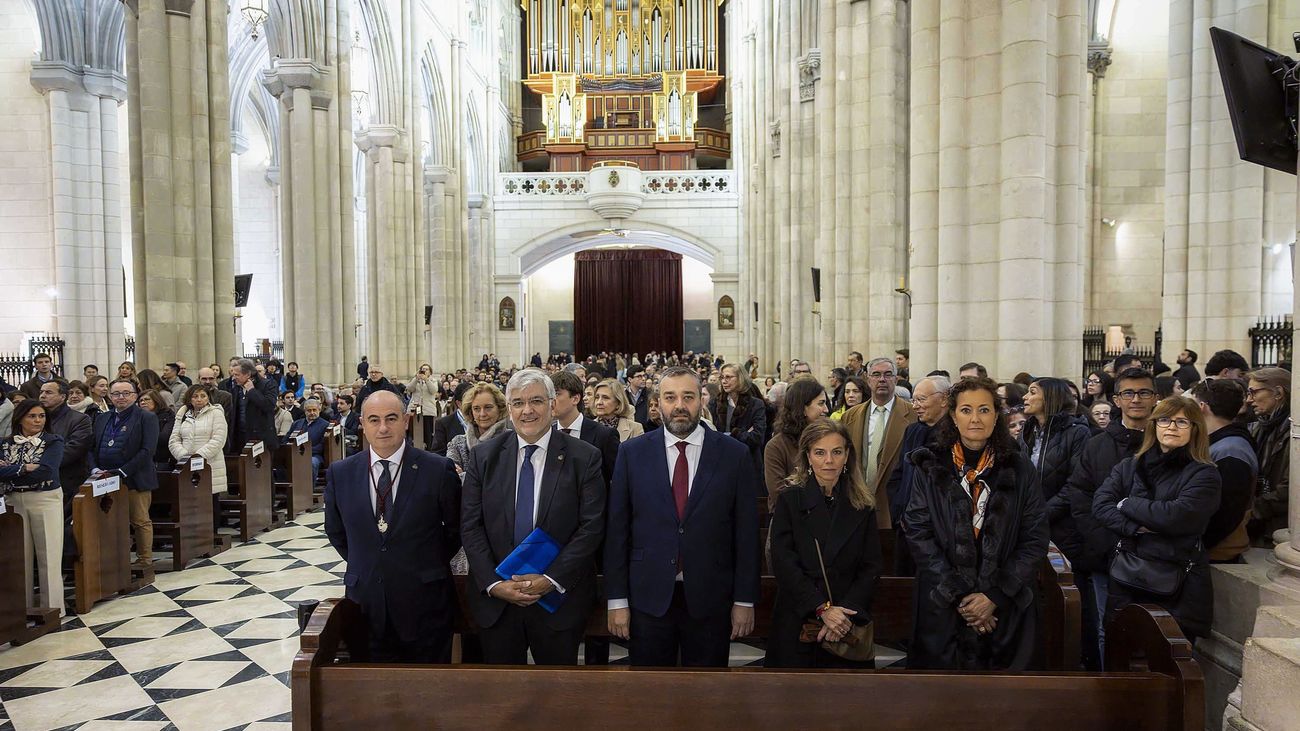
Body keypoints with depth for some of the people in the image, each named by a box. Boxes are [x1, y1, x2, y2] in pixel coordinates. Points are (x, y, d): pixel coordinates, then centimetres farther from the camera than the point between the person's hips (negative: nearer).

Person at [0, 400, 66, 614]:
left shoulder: (53, 442, 1)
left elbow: (45, 471, -13)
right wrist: (25, 468, -15)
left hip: (46, 500, -3)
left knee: (48, 556, -1)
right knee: (20, 556, 5)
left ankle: (52, 607, 5)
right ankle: (22, 607, 15)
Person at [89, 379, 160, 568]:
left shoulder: (146, 418, -3)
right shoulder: (102, 418, 16)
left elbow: (147, 450, -13)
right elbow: (92, 448, 13)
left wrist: (123, 471, -17)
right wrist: (95, 469, -5)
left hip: (134, 480, -5)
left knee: (140, 521, 2)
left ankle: (144, 559, 12)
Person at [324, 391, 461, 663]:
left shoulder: (439, 470, -10)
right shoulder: (340, 473, 0)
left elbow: (456, 529, 3)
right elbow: (335, 531, 14)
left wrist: (431, 566, 5)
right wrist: (361, 565, 10)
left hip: (424, 602, -2)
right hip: (365, 600, 2)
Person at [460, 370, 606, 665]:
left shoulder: (584, 458, -5)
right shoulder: (484, 456, 2)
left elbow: (592, 527, -9)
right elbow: (470, 526, 0)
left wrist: (551, 579, -15)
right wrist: (493, 583, -10)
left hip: (560, 600, -1)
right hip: (495, 597, 2)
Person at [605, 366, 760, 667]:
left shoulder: (735, 454, -2)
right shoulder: (632, 452, -1)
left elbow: (746, 532, 0)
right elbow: (617, 529, 0)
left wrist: (745, 600, -1)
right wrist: (616, 599, -2)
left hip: (711, 599, 0)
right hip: (648, 597, 1)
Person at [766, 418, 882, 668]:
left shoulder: (862, 505, 4)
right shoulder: (790, 499, -3)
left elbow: (871, 567, 1)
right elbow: (783, 563, -10)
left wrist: (846, 613, -12)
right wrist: (822, 609, -16)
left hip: (848, 624, 2)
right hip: (797, 619, -1)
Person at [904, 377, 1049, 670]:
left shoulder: (1020, 470, 2)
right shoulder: (930, 468, 0)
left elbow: (1035, 541, 0)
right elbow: (919, 535, -5)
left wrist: (996, 596, -10)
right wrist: (958, 596, -11)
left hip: (1008, 612, 1)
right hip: (941, 610, -1)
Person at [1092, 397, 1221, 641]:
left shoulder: (1204, 474, -2)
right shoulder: (1129, 467, 12)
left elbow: (1176, 516, -16)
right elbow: (1100, 504, 0)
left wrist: (1126, 503, -5)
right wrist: (1135, 528, -15)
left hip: (1177, 582, -3)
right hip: (1127, 577, 4)